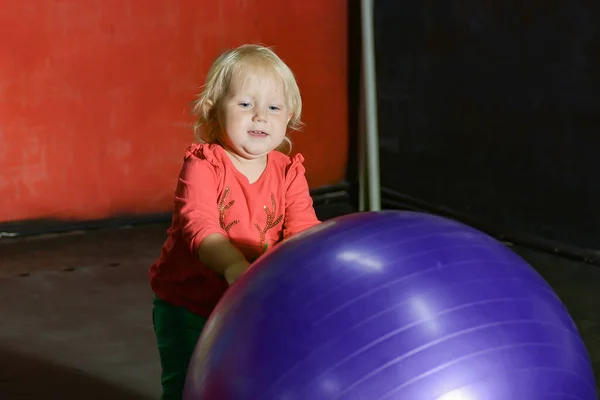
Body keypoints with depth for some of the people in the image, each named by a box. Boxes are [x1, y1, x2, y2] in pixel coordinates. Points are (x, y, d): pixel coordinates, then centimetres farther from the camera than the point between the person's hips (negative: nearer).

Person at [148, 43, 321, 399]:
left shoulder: (289, 173, -5)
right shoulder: (203, 166, -19)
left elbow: (303, 229, -16)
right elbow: (199, 224, -34)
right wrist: (234, 266, -51)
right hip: (187, 307, -3)